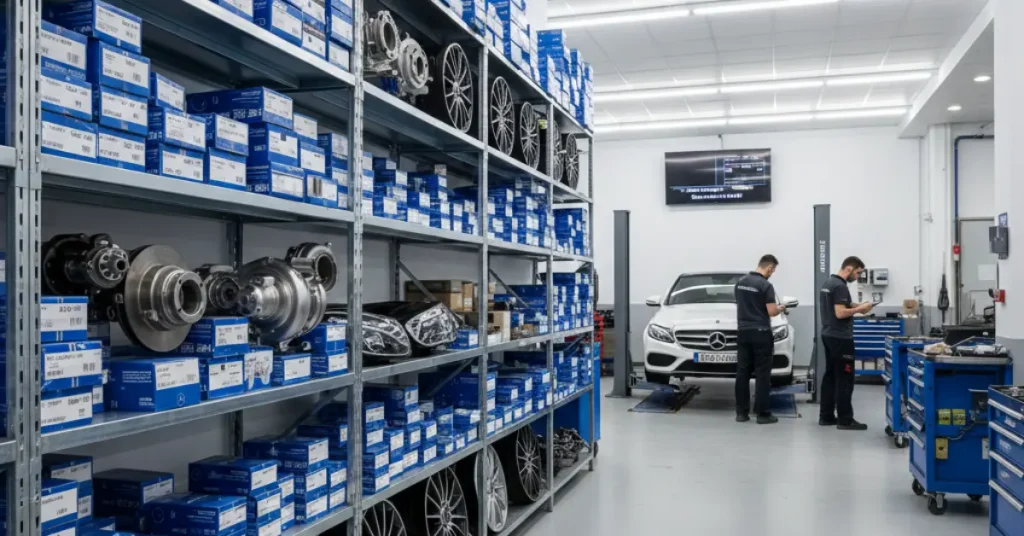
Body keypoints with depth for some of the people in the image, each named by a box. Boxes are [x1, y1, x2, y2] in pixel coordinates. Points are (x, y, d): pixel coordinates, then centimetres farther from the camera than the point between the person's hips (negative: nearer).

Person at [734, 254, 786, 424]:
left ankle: (741, 412, 9)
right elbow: (772, 312, -16)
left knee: (742, 372, 7)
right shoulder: (765, 285, -13)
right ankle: (763, 413, 2)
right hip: (760, 333, -6)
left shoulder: (740, 282, 9)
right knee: (762, 374, -1)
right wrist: (780, 309, 7)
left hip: (743, 331, 7)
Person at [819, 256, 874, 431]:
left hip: (828, 335, 11)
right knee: (844, 379, -6)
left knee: (830, 376, 11)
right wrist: (860, 309, -12)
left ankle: (826, 416, 14)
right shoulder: (840, 286, -18)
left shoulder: (828, 283, 15)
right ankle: (845, 420, -2)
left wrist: (854, 306, 16)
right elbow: (840, 313, -25)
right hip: (840, 338, -11)